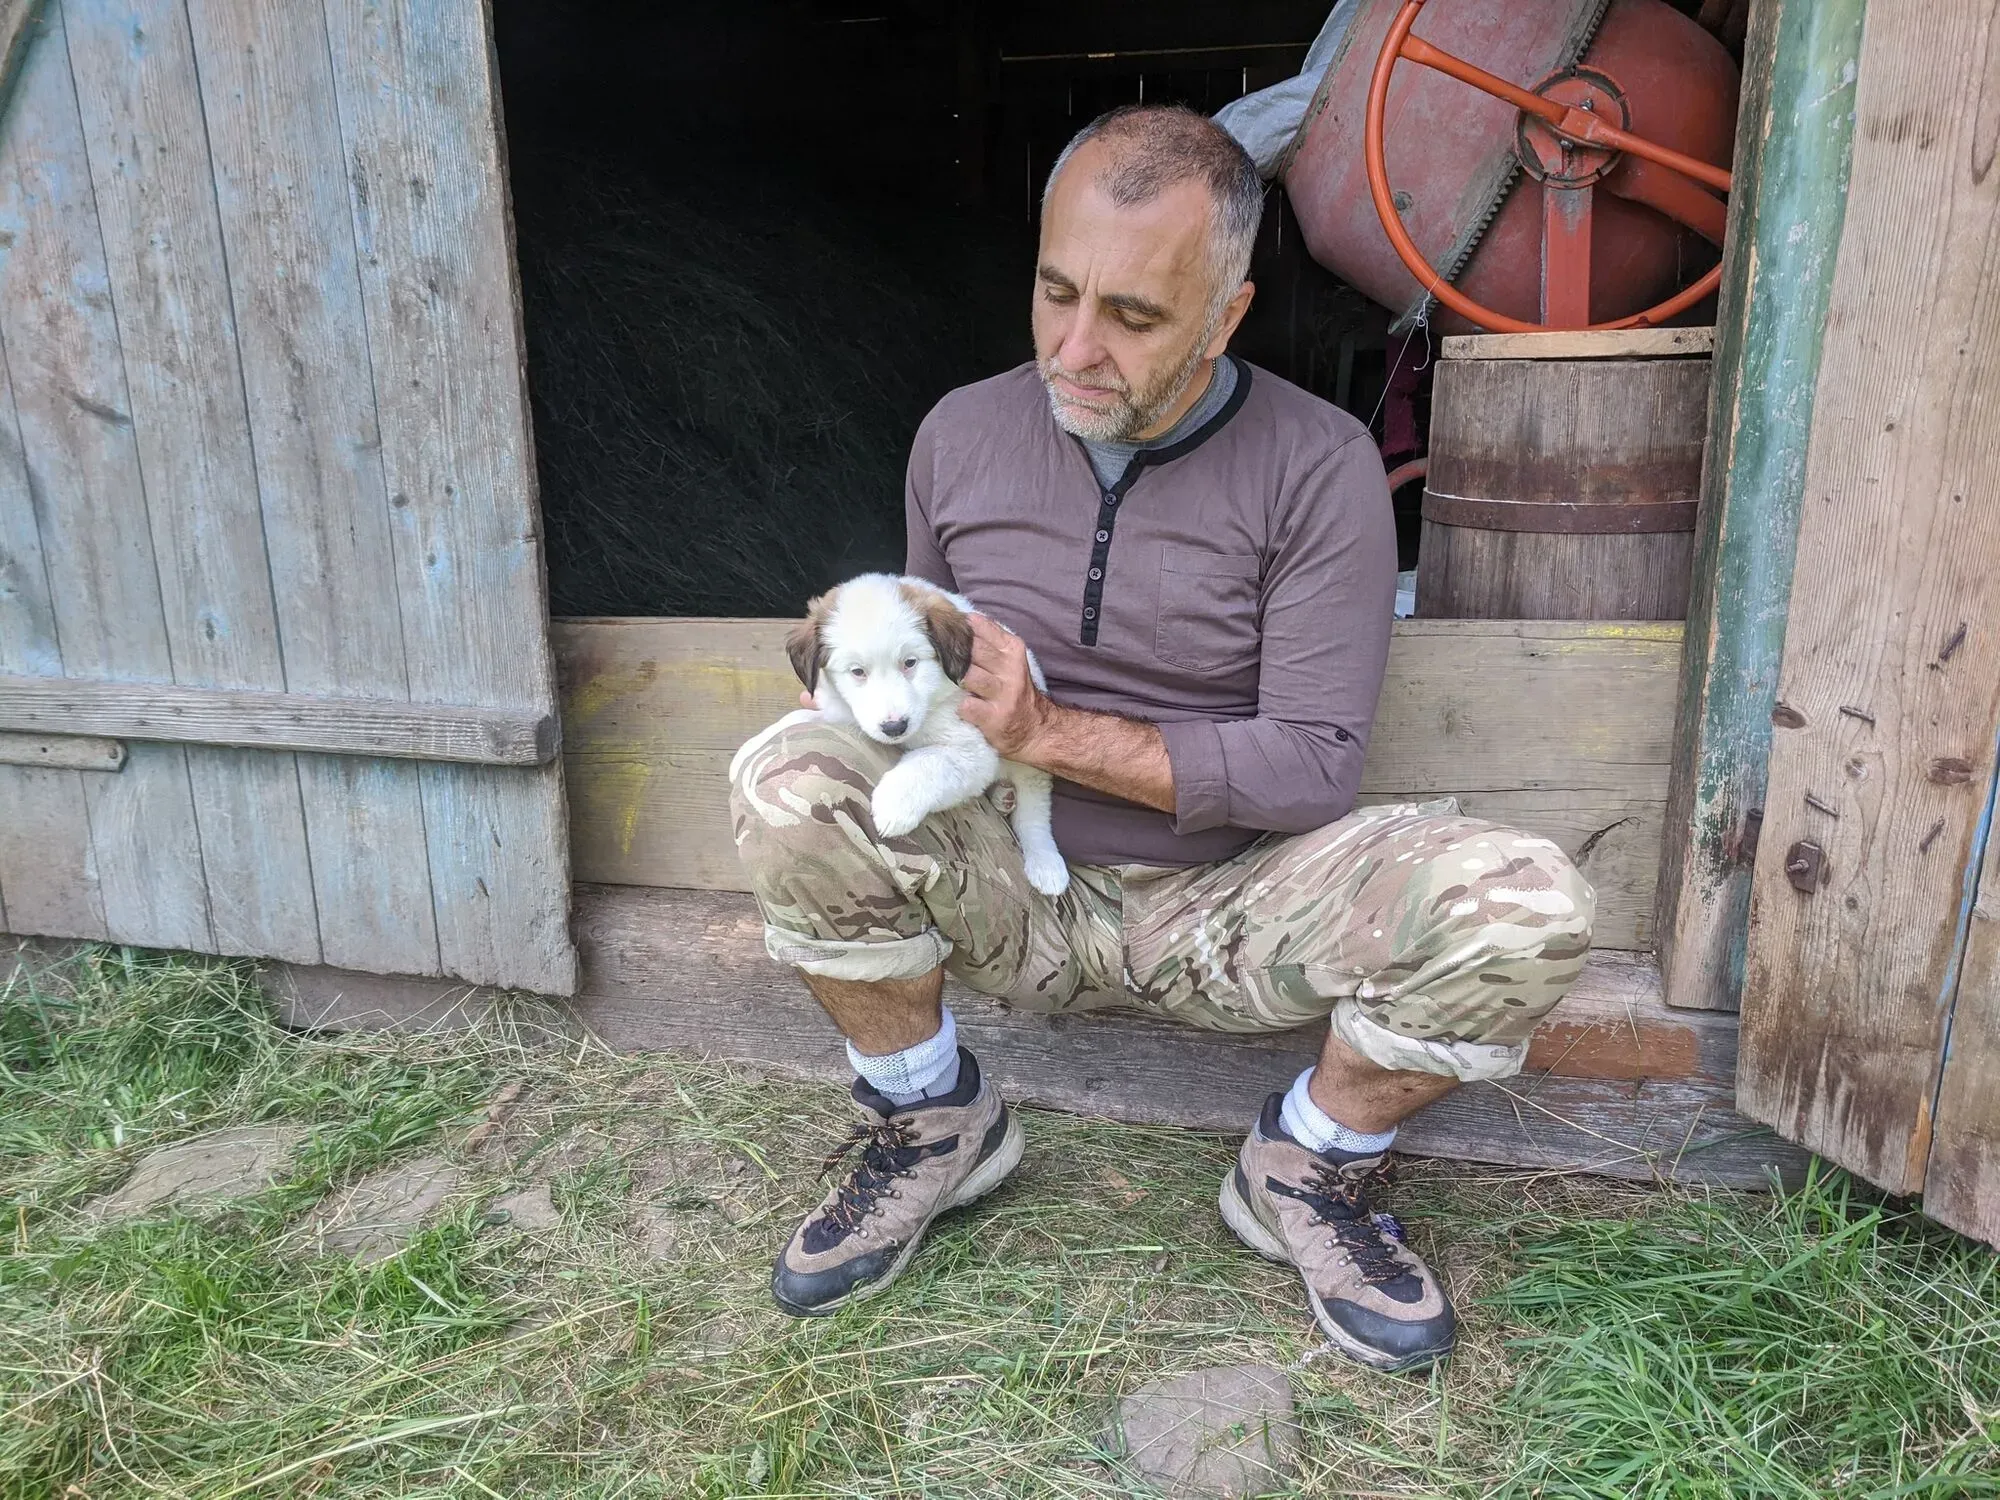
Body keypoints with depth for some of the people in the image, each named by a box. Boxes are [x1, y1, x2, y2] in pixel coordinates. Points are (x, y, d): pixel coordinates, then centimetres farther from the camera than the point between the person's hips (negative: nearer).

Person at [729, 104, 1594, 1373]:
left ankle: (1309, 1169, 3)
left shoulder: (1318, 466, -10)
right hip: (1014, 894, 2)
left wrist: (1052, 732, -22)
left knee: (1526, 905, -27)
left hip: (1231, 903, -1)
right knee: (789, 789, -26)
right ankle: (932, 1125, 1)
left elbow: (1314, 764, -15)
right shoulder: (964, 434, 1)